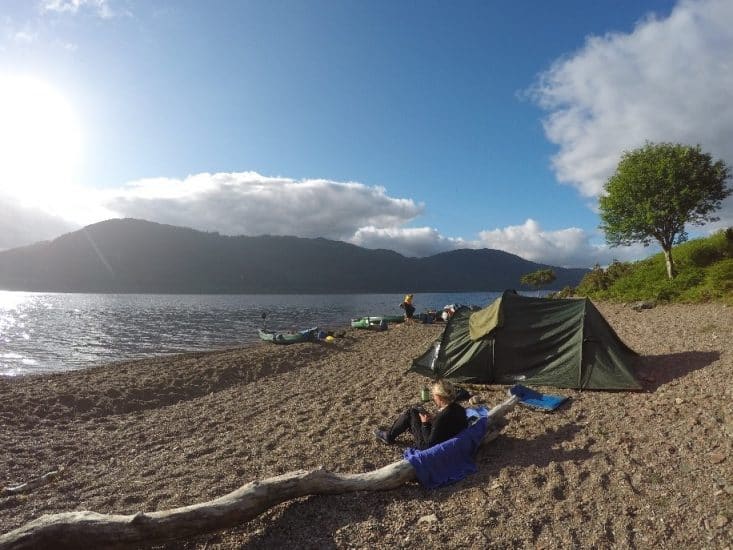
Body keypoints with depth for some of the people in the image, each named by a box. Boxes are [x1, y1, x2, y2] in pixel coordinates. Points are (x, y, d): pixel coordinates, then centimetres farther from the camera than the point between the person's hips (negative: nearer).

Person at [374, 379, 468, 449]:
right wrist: (433, 419, -2)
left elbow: (429, 444, -28)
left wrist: (425, 424, -18)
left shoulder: (442, 418, -36)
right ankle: (390, 433, 34)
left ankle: (389, 436, 17)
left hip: (432, 446, -8)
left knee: (410, 413, -3)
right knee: (415, 409, 14)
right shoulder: (459, 409, -12)